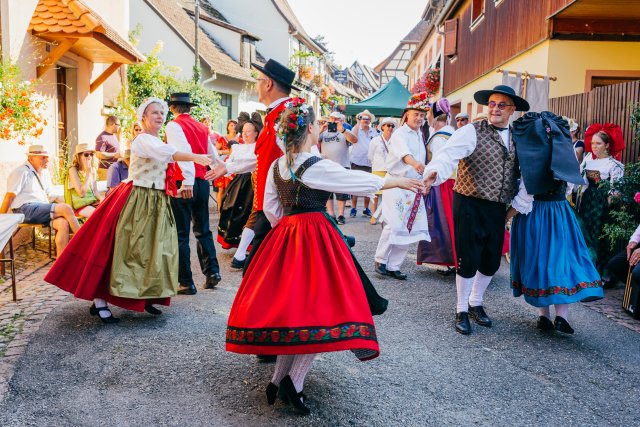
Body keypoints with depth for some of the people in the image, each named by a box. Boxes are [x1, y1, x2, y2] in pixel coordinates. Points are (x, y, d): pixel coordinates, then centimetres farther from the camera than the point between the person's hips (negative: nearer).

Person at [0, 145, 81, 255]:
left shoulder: (45, 173, 21)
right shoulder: (22, 172, -3)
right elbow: (9, 196, -6)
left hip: (42, 210, 7)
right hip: (25, 209, -7)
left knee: (63, 223, -25)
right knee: (66, 209, -24)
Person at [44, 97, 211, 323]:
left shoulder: (158, 142, 16)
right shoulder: (142, 140, -13)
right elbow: (168, 153, -32)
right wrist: (195, 157, -43)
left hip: (158, 202, 9)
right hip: (137, 202, -9)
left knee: (155, 250, 8)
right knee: (123, 250, -6)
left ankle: (145, 297, 19)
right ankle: (99, 302, 2)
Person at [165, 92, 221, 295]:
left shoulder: (174, 126, -6)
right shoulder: (201, 127, 12)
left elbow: (183, 151, -22)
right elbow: (211, 154, 15)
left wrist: (187, 181, -30)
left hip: (183, 185, -6)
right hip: (202, 183, 6)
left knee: (181, 234, 3)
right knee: (202, 230, 18)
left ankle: (186, 282, 6)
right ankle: (212, 272, 11)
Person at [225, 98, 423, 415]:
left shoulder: (277, 166, 6)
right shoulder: (316, 166, -13)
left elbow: (270, 208, 10)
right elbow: (358, 181, -5)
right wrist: (398, 182, 7)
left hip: (284, 237, 7)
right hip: (315, 238, -7)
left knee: (291, 307, 13)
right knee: (319, 307, 0)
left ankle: (278, 380, 16)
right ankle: (294, 381, -2)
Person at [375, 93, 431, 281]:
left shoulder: (420, 135, 15)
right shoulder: (400, 134, -11)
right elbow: (403, 152, -33)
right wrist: (414, 163, -52)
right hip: (397, 184, -7)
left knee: (409, 229, 3)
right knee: (394, 225, -13)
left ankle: (393, 266, 13)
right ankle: (380, 260, 8)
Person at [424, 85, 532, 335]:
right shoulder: (472, 132, -8)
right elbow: (448, 153, -25)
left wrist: (519, 204, -1)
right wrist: (434, 173, -44)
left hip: (498, 209, 5)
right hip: (469, 205, -5)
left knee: (491, 262, 13)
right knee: (468, 261, 0)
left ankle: (475, 303, 36)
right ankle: (461, 311, 20)